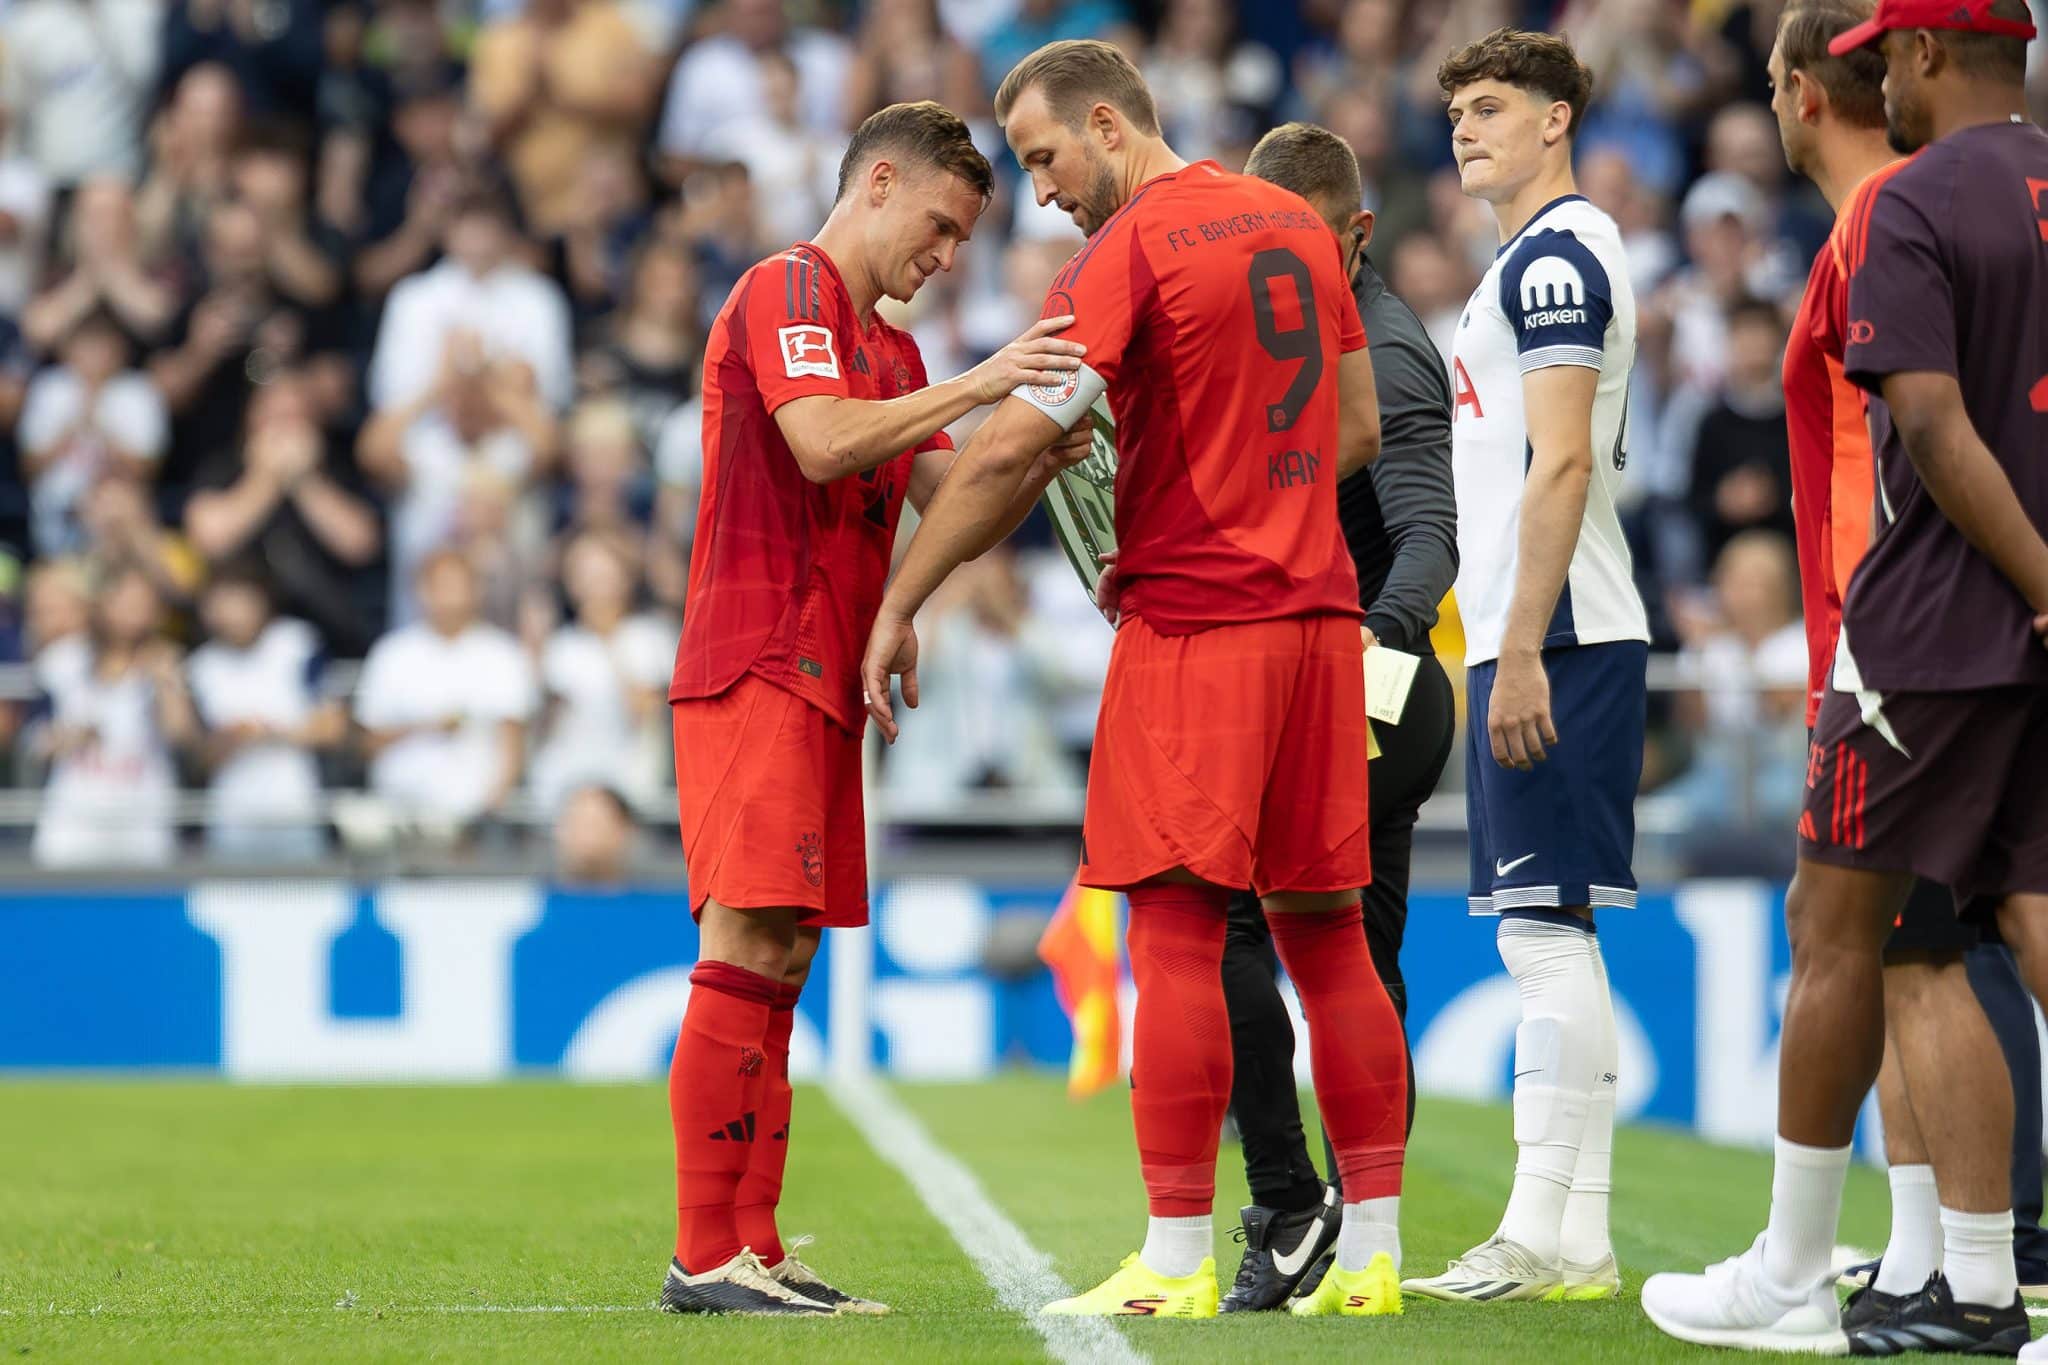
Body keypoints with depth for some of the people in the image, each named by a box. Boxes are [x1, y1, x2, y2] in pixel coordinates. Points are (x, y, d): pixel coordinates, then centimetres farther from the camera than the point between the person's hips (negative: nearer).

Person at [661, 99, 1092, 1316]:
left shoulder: (891, 349, 23)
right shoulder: (787, 290, -5)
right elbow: (821, 442, -20)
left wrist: (1040, 462, -1)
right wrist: (976, 387, -21)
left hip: (823, 684, 10)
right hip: (757, 668, -10)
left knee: (780, 961, 6)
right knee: (747, 951, -13)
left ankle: (755, 1249, 6)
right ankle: (707, 1255, -15)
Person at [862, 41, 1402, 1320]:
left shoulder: (1128, 252, -9)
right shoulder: (1298, 224, 13)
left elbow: (1008, 450, -14)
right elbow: (1356, 429, 20)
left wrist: (899, 608, -8)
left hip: (1193, 628, -7)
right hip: (1319, 610, 7)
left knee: (1178, 935, -6)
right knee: (1328, 935, 9)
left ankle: (1177, 1260, -8)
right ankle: (1372, 1250, 9)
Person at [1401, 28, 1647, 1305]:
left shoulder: (1553, 255, -10)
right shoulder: (1558, 256, 21)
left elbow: (1563, 465, -18)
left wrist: (1520, 653, -22)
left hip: (1552, 643, -10)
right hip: (1558, 639, 10)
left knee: (1545, 929, -11)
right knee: (1554, 936, 10)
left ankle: (1541, 1236, -12)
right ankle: (1581, 1238, 11)